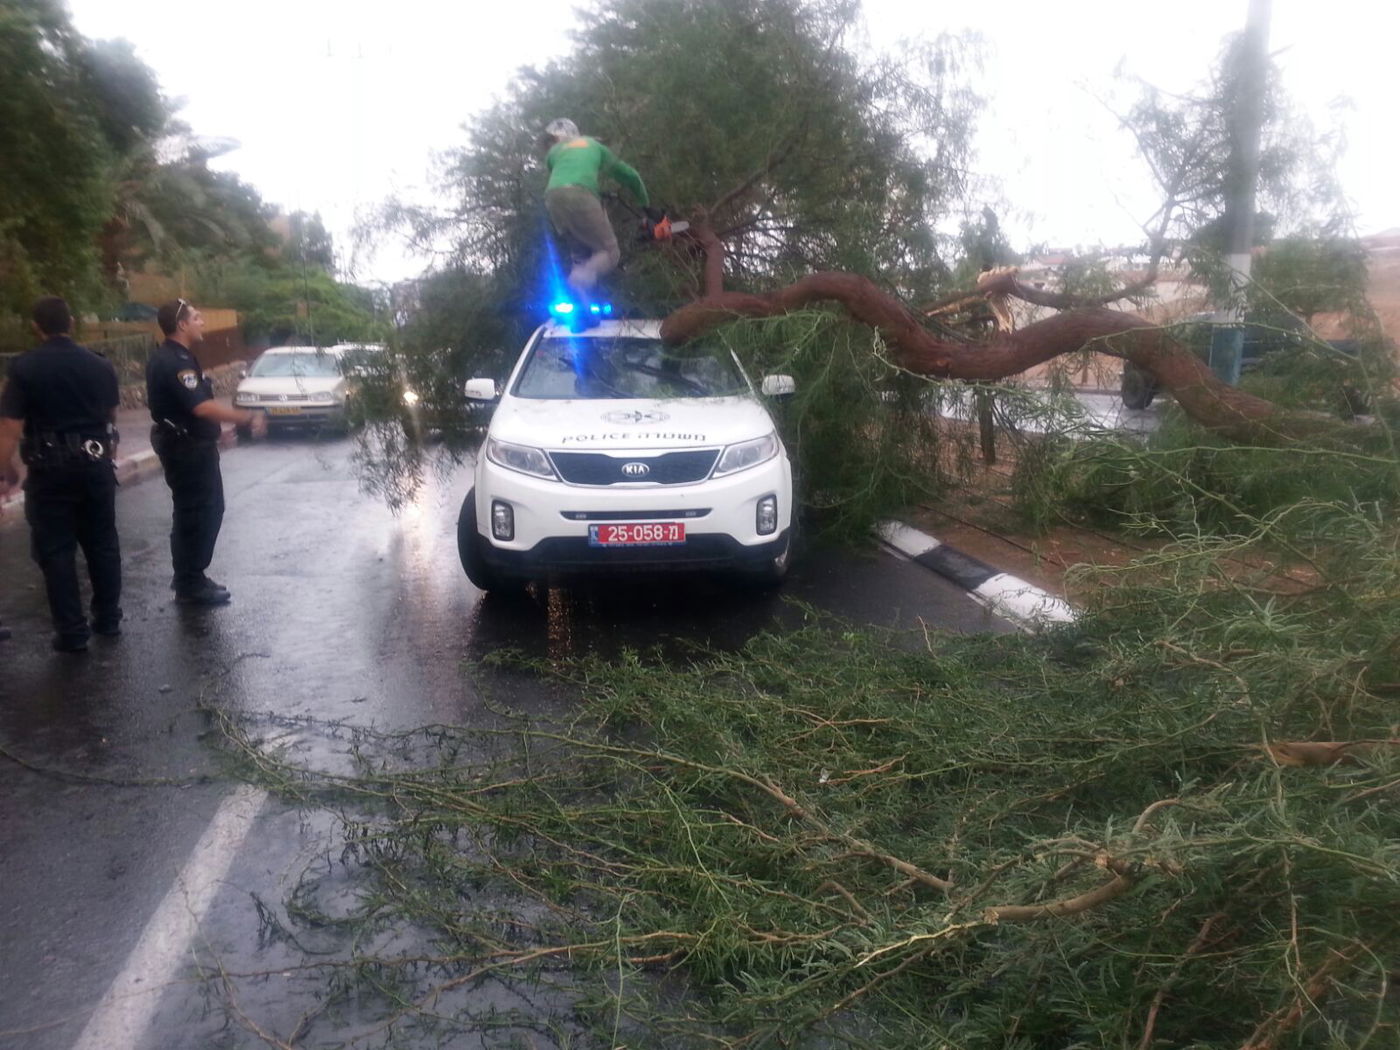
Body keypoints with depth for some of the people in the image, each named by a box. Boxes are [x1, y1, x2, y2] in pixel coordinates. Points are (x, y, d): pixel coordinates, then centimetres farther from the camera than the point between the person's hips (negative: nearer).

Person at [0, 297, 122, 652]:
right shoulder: (100, 365, 1)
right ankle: (108, 617, 21)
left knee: (56, 549, 4)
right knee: (102, 542, 14)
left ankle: (72, 632, 5)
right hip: (96, 463, 4)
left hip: (50, 469, -3)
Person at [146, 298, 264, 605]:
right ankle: (190, 585, 4)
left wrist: (216, 430, 20)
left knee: (206, 510, 16)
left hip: (191, 444, 10)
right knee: (197, 513, -4)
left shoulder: (174, 357, 13)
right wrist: (248, 418, -25)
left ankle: (189, 577, 24)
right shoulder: (173, 361, -20)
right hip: (186, 448, -10)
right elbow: (202, 407, -28)